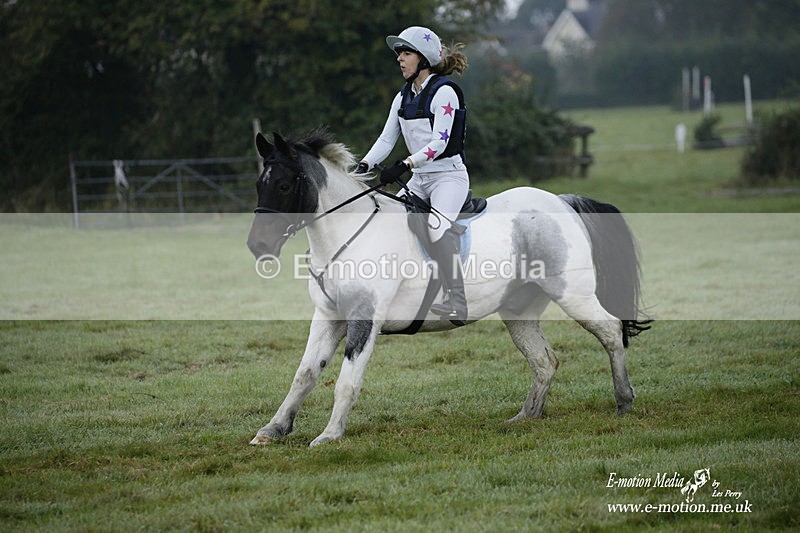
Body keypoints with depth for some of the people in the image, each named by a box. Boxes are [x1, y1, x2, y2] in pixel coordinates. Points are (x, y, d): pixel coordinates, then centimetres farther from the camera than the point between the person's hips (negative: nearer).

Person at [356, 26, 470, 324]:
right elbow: (387, 138, 10)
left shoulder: (444, 92, -12)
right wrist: (365, 165, -6)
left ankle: (457, 303, -34)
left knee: (436, 223, -31)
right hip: (419, 179, 9)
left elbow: (439, 143, -19)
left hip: (449, 174, -9)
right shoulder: (403, 97, 11)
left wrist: (403, 166, -26)